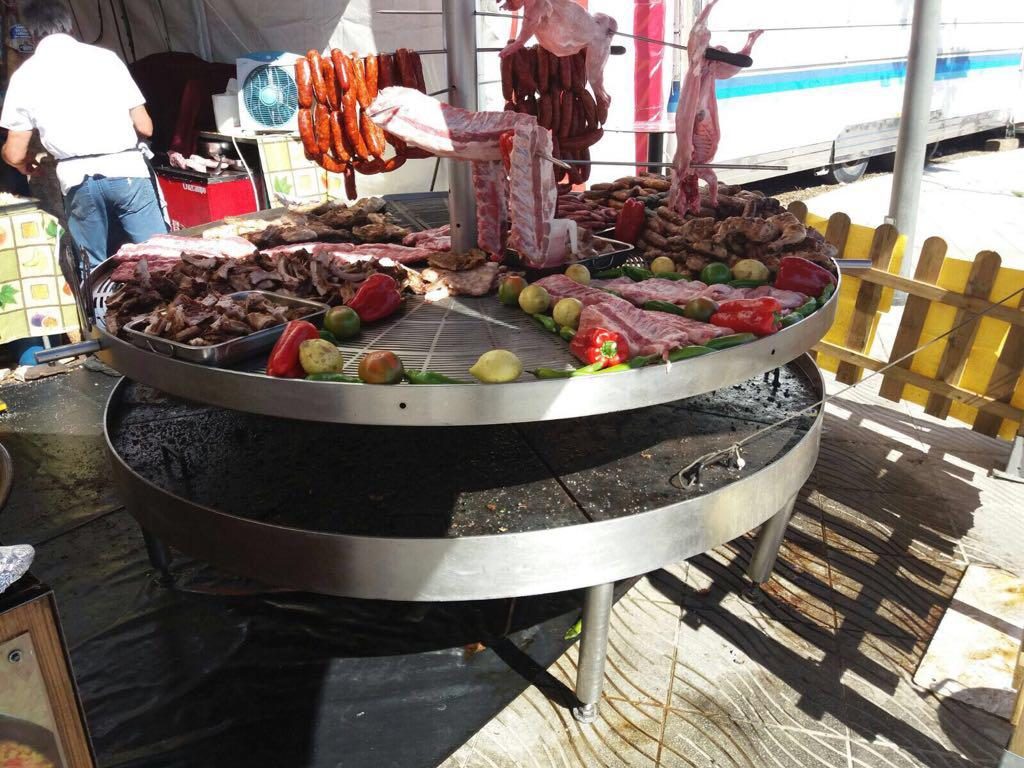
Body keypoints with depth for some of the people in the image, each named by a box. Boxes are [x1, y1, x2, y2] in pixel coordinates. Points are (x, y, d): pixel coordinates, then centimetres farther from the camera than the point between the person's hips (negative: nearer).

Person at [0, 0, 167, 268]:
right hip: (125, 170, -1)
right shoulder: (105, 57, 6)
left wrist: (25, 165, 33)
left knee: (95, 267, 12)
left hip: (78, 179, 1)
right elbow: (144, 127, 8)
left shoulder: (25, 75, 7)